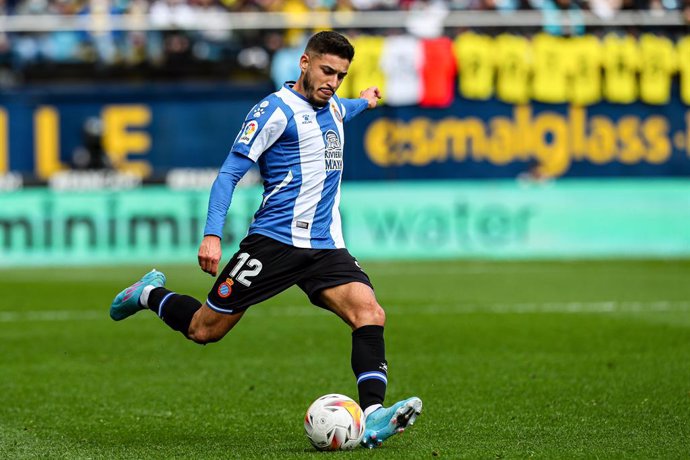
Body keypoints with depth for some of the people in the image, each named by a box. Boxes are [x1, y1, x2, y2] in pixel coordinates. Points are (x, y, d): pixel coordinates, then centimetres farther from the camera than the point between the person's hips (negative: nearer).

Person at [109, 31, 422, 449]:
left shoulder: (332, 106, 15)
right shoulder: (276, 109, -9)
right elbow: (230, 173, -12)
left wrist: (363, 102, 62)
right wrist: (212, 235, -22)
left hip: (326, 246, 6)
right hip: (275, 240, -6)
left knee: (371, 315, -20)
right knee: (205, 330, 1)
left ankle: (373, 417, -29)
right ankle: (150, 294, 32)